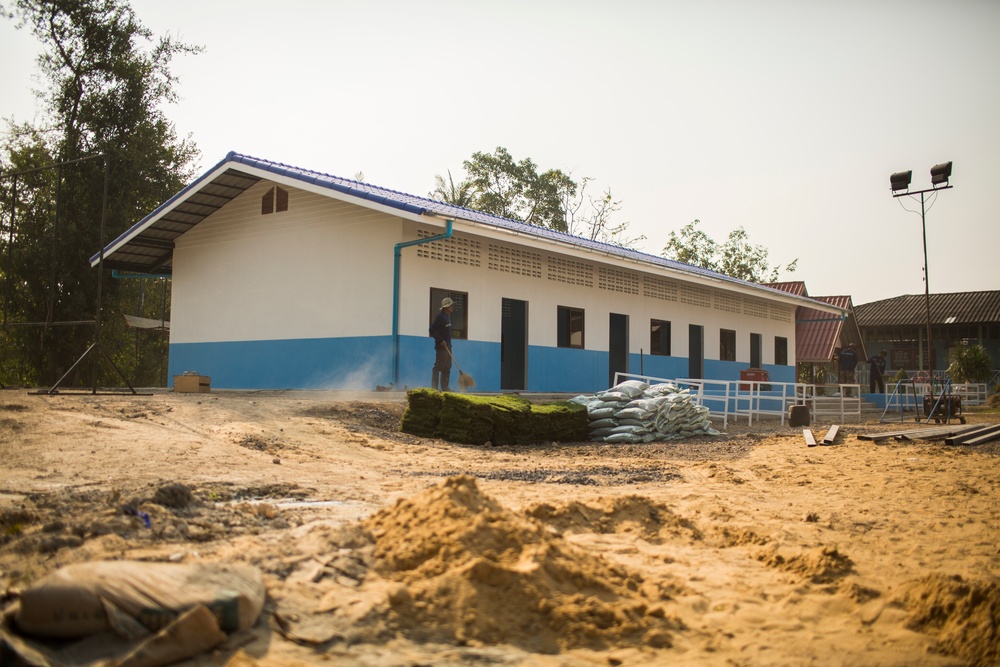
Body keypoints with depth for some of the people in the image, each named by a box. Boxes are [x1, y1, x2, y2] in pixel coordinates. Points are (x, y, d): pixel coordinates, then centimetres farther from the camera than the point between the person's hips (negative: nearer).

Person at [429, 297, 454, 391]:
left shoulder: (448, 315, 13)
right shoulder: (440, 316, -15)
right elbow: (432, 330, -21)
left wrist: (448, 343, 16)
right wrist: (440, 340, -20)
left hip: (447, 345, 10)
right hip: (441, 346, -10)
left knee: (447, 367, 11)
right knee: (439, 366, -9)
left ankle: (445, 387, 16)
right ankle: (434, 386, -6)